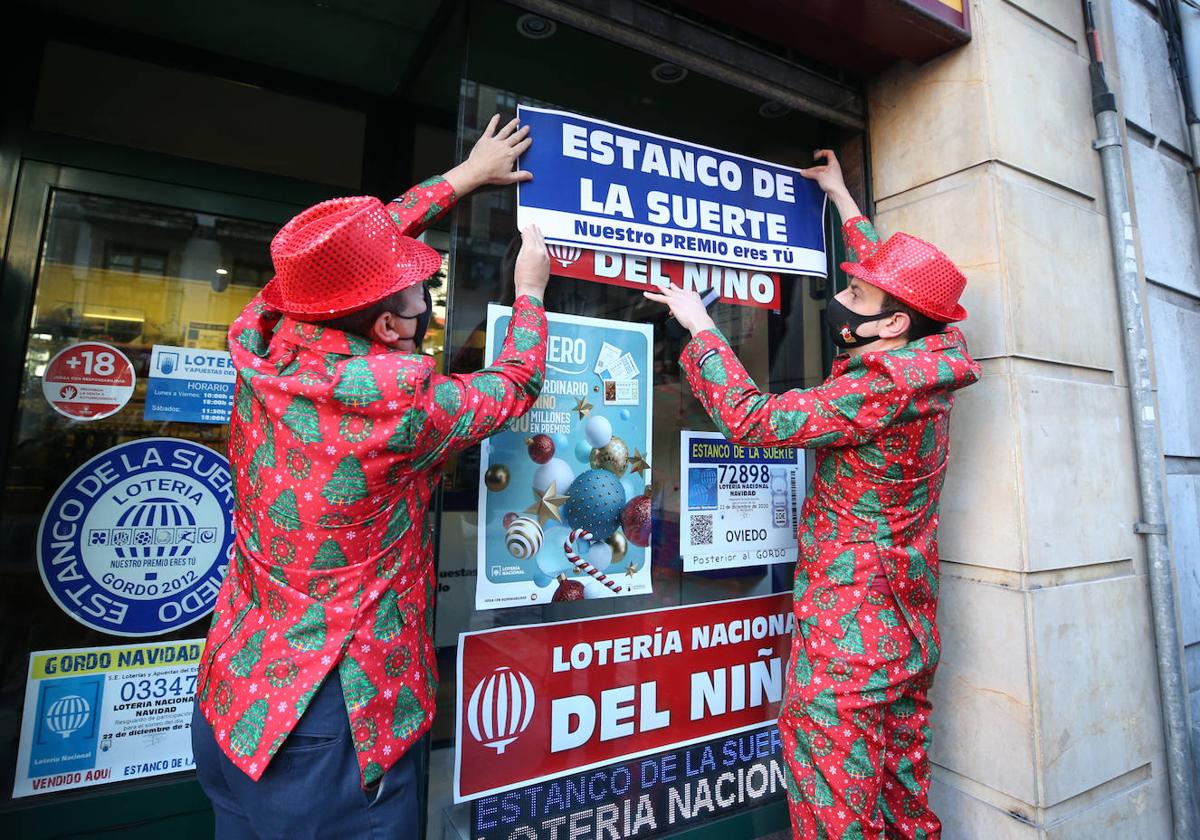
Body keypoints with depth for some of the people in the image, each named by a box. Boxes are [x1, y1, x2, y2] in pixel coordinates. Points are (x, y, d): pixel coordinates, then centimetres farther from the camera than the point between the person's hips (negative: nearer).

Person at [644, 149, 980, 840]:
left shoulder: (878, 391, -23)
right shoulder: (931, 363, 2)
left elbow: (752, 418, -22)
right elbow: (891, 283, 19)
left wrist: (700, 326, -10)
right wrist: (842, 198, 30)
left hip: (849, 630, -9)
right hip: (912, 627, 9)